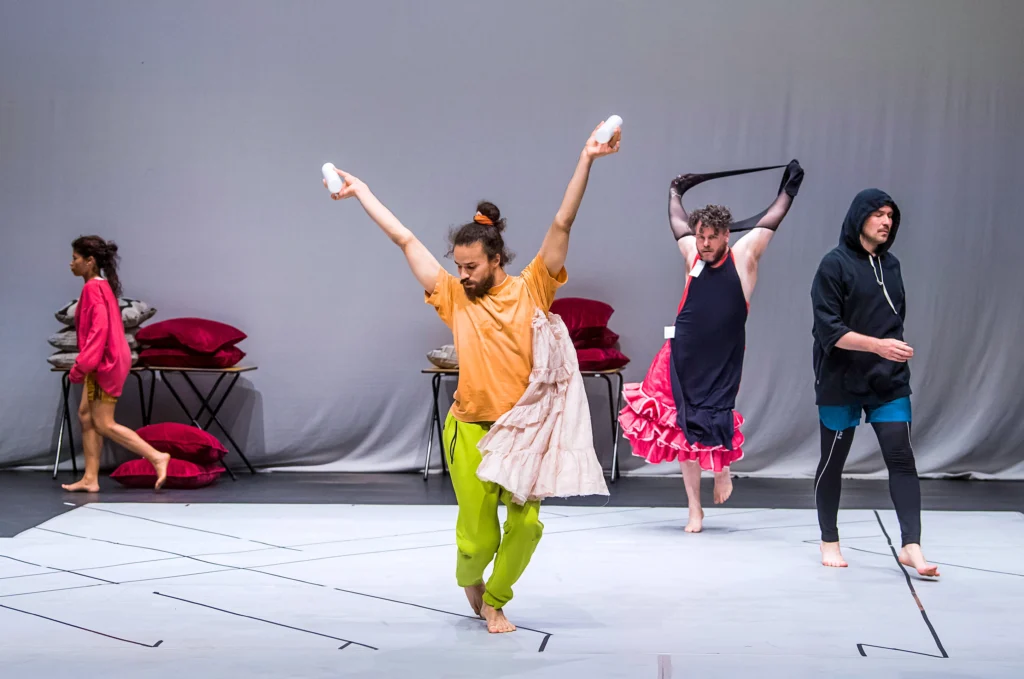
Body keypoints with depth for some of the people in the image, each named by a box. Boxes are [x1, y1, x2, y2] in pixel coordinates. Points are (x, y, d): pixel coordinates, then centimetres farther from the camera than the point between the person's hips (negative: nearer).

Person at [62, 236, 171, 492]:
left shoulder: (93, 288, -16)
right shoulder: (103, 286, 13)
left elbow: (99, 329, -24)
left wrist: (80, 365, -24)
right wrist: (85, 364, 18)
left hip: (104, 362, -10)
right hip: (105, 361, 10)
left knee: (104, 424, -5)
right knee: (86, 415, 11)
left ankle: (157, 457, -7)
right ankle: (90, 478, 12)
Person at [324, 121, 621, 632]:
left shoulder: (531, 290, 2)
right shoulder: (455, 298, 4)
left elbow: (562, 225, -4)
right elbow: (404, 239, 7)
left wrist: (586, 160, -11)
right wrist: (360, 191, 12)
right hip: (471, 430, 0)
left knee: (527, 524, -9)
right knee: (478, 539, -1)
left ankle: (494, 602, 17)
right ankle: (470, 581, 35)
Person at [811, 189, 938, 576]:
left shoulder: (890, 265, 8)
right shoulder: (835, 265, -8)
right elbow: (829, 330, -14)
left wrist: (894, 354, 13)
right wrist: (877, 345, -24)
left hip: (889, 383, 4)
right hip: (841, 382, -4)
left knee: (901, 458, -8)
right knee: (832, 461, 8)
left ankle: (911, 546, -10)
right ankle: (829, 541, 24)